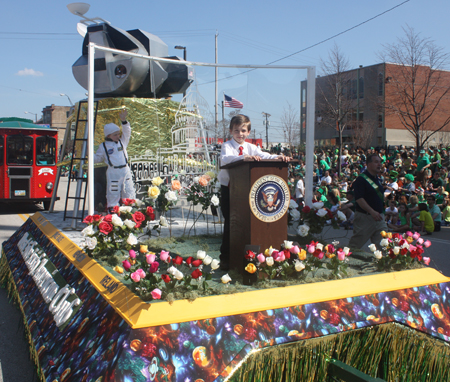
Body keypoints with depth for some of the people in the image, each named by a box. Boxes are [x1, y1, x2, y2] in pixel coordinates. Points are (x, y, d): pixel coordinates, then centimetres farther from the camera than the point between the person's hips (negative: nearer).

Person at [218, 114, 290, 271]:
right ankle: (225, 258, 8)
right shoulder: (227, 145, -6)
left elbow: (263, 155, -5)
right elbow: (225, 159, -27)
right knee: (230, 222, -4)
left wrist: (277, 157, -25)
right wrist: (243, 156, -43)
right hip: (228, 189, -4)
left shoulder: (250, 147, 9)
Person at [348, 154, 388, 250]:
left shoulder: (378, 179, 15)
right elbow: (359, 199, -21)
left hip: (379, 217, 8)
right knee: (355, 245, 1)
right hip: (364, 217, -7)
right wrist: (372, 211, -29)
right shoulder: (361, 179, -12)